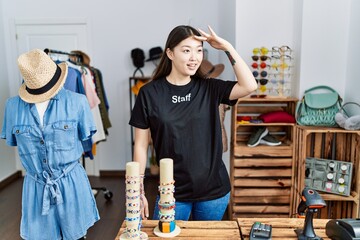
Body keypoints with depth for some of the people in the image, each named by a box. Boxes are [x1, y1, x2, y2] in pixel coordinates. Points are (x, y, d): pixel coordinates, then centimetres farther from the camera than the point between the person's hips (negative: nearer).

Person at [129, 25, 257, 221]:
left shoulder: (209, 88, -2)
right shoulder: (149, 93, -8)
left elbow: (249, 86, -15)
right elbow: (141, 146, -4)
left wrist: (227, 47, -14)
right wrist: (139, 191, -4)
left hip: (214, 190, 2)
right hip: (172, 192, -2)